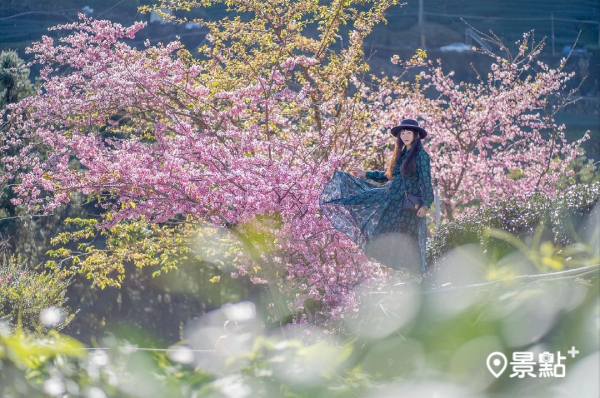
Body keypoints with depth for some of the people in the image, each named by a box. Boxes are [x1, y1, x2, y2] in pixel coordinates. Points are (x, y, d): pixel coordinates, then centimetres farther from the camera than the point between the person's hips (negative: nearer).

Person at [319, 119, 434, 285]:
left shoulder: (421, 155, -12)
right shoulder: (401, 154, 11)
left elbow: (426, 182, -15)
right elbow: (388, 175, 22)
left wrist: (426, 204, -22)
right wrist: (366, 174, 25)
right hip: (391, 195, 8)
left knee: (409, 238, -1)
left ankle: (417, 275, 10)